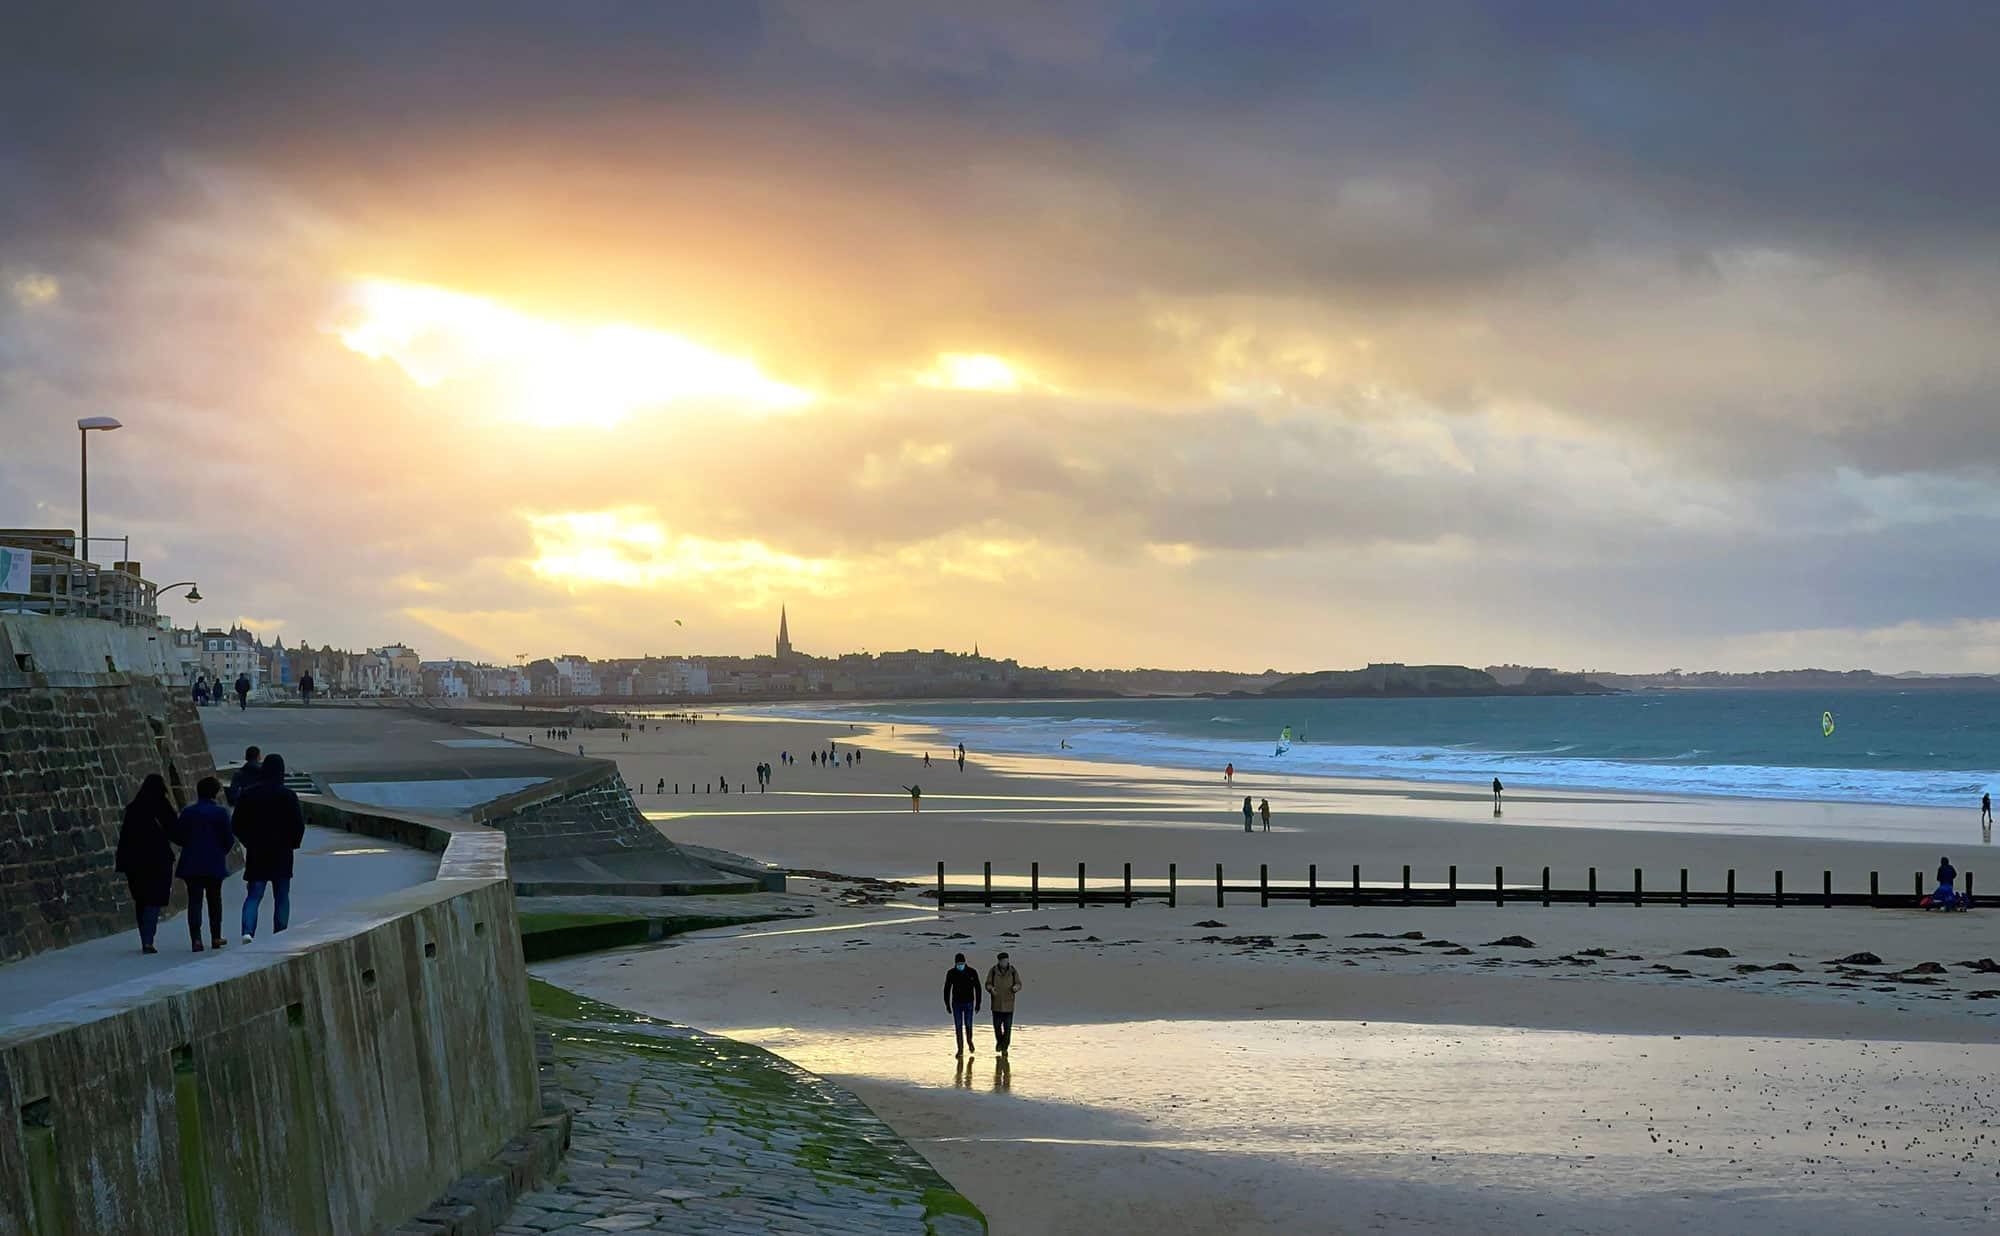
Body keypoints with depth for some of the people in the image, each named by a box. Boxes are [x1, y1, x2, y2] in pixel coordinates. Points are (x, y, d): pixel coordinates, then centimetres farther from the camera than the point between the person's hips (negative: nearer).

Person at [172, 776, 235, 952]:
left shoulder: (187, 812, 1)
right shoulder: (221, 812, -6)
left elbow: (177, 837, 1)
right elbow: (229, 839, -6)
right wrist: (223, 851, 15)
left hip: (191, 864, 1)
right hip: (214, 863, -1)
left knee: (194, 900, 0)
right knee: (214, 899, 13)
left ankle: (196, 938, -12)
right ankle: (216, 937, 20)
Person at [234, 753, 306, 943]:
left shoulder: (248, 794, -1)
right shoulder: (288, 796, -8)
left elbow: (238, 825, 3)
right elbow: (299, 825, -7)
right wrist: (291, 843, 10)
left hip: (256, 854, 2)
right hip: (281, 855, -2)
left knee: (253, 895, 3)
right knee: (281, 897, 9)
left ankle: (248, 931, -18)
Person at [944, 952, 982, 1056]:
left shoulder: (972, 972, -10)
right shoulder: (951, 973, -8)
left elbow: (977, 988, -3)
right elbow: (947, 989, 0)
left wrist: (978, 1004, -4)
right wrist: (947, 1005, 0)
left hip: (969, 1003, 0)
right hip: (956, 1003, 1)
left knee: (968, 1025, 4)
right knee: (958, 1027, -3)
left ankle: (969, 1041, 35)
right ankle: (960, 1049, 3)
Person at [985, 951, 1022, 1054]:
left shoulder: (1013, 971, -4)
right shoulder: (993, 971, -3)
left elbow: (1019, 984, 4)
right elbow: (988, 984, 2)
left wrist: (1015, 987, -20)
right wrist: (991, 989, -20)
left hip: (1009, 1004, -1)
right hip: (996, 1003, 1)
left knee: (1007, 1027, -3)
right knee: (997, 1025, 5)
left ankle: (1004, 1048, 9)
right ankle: (999, 1041, 34)